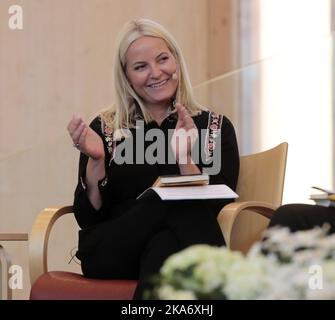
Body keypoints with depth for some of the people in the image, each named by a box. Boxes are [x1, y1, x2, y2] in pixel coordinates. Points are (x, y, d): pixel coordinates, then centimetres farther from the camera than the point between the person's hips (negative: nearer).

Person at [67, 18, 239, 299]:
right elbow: (88, 217, 6)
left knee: (165, 246, -38)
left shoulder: (216, 128, 11)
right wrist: (96, 161, -10)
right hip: (111, 254, 0)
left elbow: (215, 212, 0)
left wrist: (185, 160, -14)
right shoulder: (105, 128, 12)